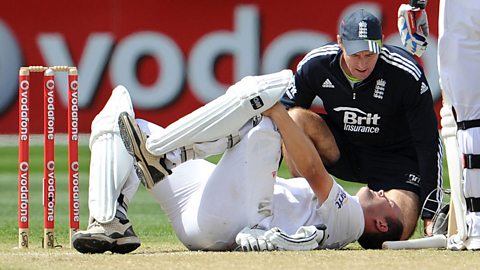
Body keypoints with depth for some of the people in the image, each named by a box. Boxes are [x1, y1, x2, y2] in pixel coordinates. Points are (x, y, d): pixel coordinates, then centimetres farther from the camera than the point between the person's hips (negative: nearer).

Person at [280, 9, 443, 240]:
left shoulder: (407, 75, -24)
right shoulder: (315, 65, -17)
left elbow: (428, 143, -20)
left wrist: (431, 213, -23)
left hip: (397, 158, -3)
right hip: (341, 152, 3)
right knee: (296, 118, -25)